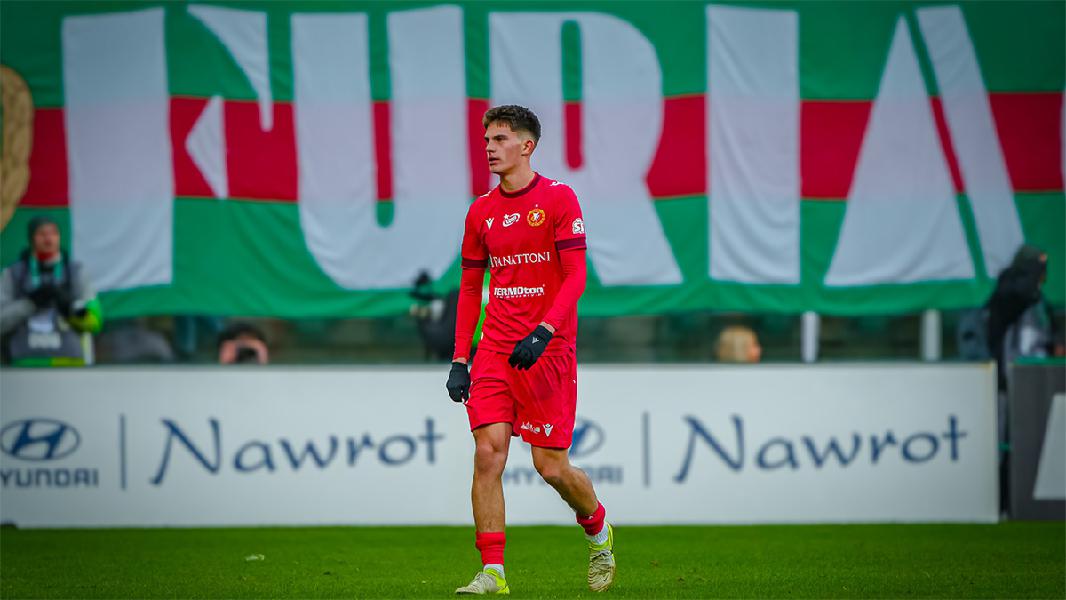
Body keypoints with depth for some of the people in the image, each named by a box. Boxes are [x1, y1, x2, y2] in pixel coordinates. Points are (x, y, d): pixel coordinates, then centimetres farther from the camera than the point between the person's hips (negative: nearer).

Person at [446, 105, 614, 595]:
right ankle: (492, 573, -9)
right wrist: (459, 360, 8)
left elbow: (575, 276, -10)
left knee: (551, 466, -2)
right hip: (495, 350, 4)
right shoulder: (481, 211, 10)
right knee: (488, 453, -10)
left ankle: (599, 532, 28)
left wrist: (544, 332, -23)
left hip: (548, 352, -4)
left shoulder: (559, 198, -5)